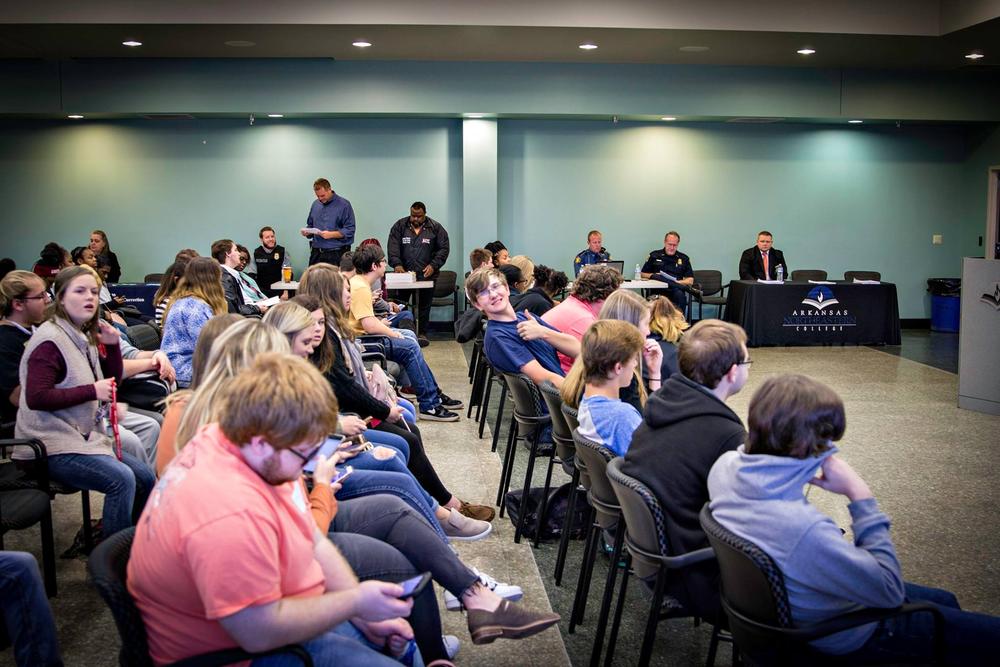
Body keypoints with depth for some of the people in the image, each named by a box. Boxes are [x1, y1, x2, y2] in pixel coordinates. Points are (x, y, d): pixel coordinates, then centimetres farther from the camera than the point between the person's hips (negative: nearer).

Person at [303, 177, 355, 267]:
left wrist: (331, 235, -18)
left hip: (336, 253, -5)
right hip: (316, 253, 5)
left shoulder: (344, 205, -4)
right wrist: (307, 232, 4)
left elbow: (349, 230, -8)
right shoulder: (315, 204, 14)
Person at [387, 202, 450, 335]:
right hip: (404, 273, 0)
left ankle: (421, 333, 15)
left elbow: (444, 248, 4)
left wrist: (434, 265, -9)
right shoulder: (400, 226, 6)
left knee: (424, 307, 4)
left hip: (426, 275, 0)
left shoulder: (435, 227, 5)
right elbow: (393, 247, -2)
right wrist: (396, 264, -18)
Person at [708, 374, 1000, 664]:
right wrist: (861, 497, -25)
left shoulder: (726, 465, -18)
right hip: (845, 636, -8)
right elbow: (891, 590, -26)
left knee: (943, 601, 28)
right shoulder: (803, 530, -43)